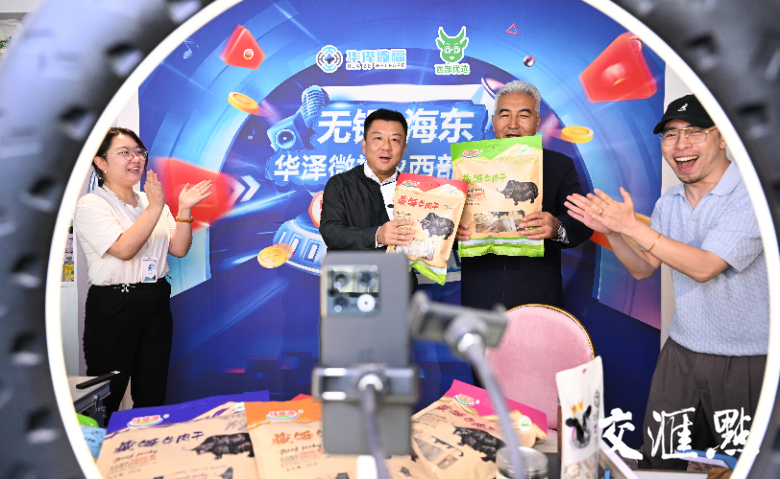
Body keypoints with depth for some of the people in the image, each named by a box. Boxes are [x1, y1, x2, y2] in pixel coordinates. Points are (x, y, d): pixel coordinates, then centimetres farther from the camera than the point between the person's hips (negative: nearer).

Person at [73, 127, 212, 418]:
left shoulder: (152, 203, 11)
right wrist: (155, 208, -20)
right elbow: (124, 249, -21)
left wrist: (184, 209, -8)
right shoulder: (91, 205, -7)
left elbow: (179, 249, 4)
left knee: (153, 394, 14)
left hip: (156, 301, 6)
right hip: (113, 305, -5)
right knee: (106, 396, 4)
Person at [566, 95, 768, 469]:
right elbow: (643, 269, 8)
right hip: (681, 351, 5)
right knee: (658, 459, 11)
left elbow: (704, 267, -25)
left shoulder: (752, 196, -16)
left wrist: (632, 226, -25)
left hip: (746, 362, -5)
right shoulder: (669, 202, 6)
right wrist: (609, 230, -8)